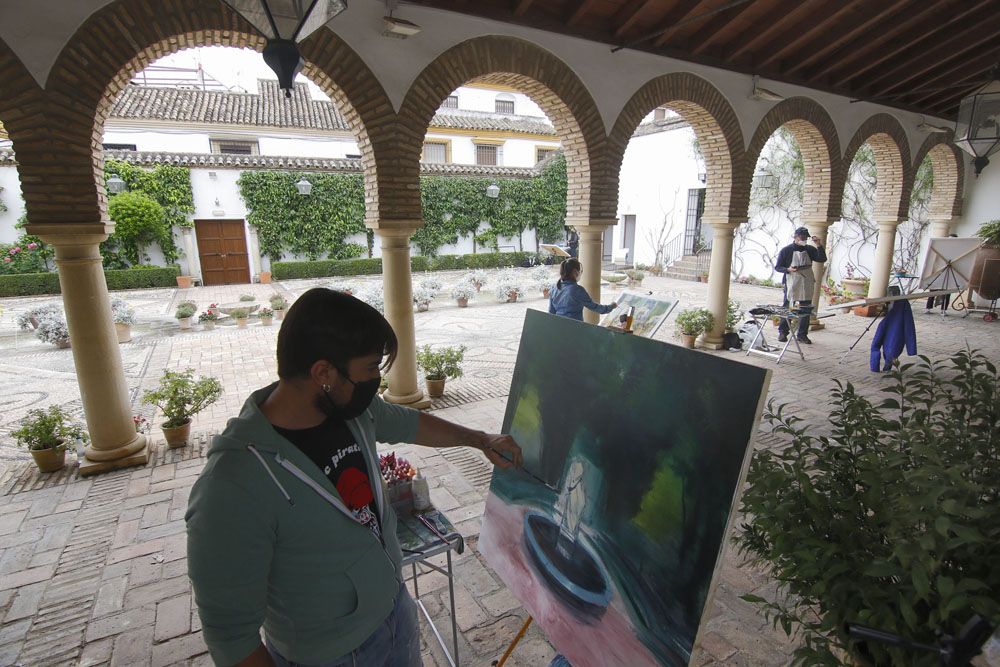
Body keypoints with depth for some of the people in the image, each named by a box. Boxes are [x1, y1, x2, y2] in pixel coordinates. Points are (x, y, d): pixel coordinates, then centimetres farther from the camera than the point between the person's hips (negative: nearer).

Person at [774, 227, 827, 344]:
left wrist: (819, 245, -9)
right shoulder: (786, 250, -2)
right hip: (791, 285, -4)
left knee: (806, 310, 6)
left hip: (807, 285, 4)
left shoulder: (809, 249, 9)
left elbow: (822, 259, 0)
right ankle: (782, 332, 12)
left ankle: (802, 335, 14)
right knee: (787, 308, 0)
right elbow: (777, 267, 0)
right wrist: (788, 269, -19)